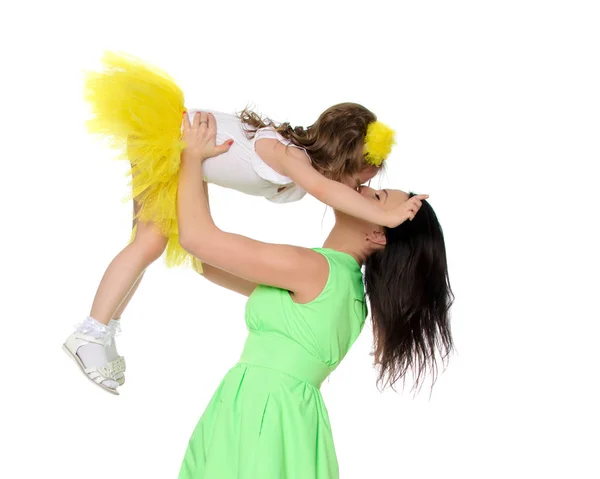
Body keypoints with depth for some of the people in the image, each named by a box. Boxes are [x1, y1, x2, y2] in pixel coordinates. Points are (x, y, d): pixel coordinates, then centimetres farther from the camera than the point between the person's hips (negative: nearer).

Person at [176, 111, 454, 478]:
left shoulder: (315, 269, -15)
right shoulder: (343, 285, 12)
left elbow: (198, 238, -16)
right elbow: (212, 265, 17)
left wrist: (192, 157, -2)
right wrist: (198, 186, 17)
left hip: (263, 414, -8)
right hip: (271, 413, 8)